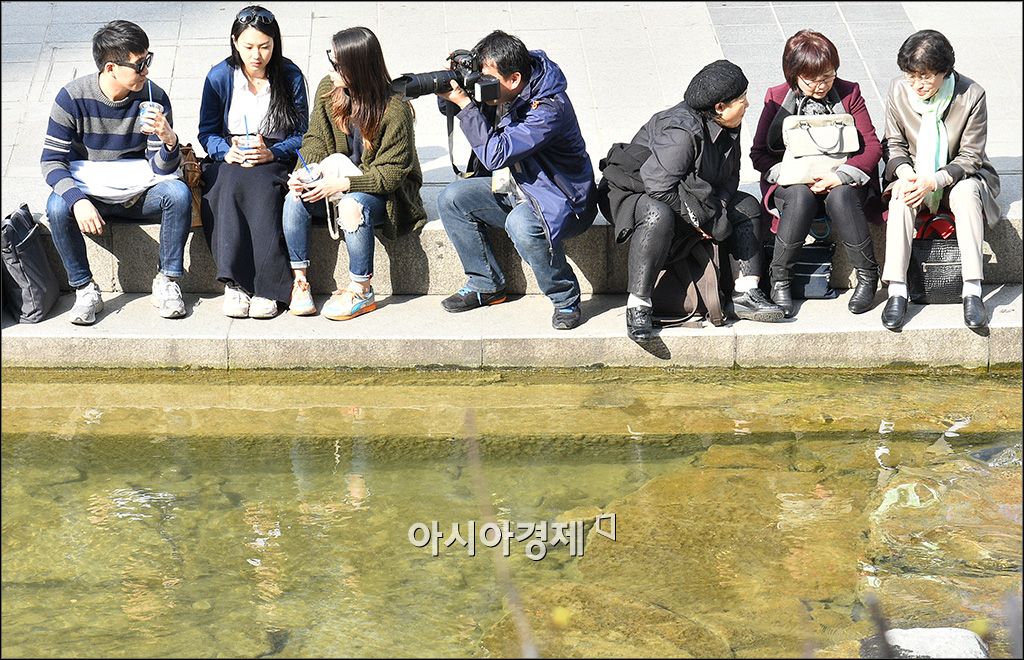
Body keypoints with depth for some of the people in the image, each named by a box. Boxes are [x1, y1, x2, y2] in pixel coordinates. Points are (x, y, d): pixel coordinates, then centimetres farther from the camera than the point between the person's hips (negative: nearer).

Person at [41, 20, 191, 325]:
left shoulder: (154, 97, -10)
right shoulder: (73, 97, -14)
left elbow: (162, 168, -8)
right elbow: (52, 160, -13)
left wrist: (169, 141, -32)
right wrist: (78, 200, -31)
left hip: (140, 192, 1)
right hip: (90, 193, -1)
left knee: (178, 193, -29)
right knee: (57, 207, -32)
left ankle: (166, 281, -13)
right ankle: (84, 289, -14)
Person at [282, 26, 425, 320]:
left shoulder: (394, 109, -21)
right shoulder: (328, 89, -4)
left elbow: (391, 173, -20)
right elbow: (316, 139, 4)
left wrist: (343, 184, -31)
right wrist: (303, 172, -17)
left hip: (383, 189, -6)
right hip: (337, 181, 6)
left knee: (352, 206, -37)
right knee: (295, 200, -22)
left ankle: (361, 291, -23)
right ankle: (299, 280, -12)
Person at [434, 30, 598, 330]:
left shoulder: (549, 108, -29)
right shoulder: (497, 91, -5)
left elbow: (496, 154, -35)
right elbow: (451, 107, 11)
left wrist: (464, 103, -32)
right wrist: (450, 92, -14)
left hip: (558, 198, -9)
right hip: (511, 187, 9)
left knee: (521, 224, -38)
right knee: (451, 199, -6)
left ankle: (565, 300, -16)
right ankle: (486, 285, 4)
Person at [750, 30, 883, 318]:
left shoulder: (848, 93, 1)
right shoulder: (777, 98, 0)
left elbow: (872, 146, -2)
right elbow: (759, 153, -1)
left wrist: (839, 176, -20)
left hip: (840, 182, 0)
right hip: (794, 181, 0)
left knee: (839, 196, -35)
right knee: (801, 196, -35)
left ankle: (867, 275, -20)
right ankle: (780, 279, -22)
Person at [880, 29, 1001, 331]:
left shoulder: (971, 95, -16)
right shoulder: (898, 90, -8)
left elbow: (970, 157, -13)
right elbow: (894, 145, 1)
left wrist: (933, 181, -28)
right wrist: (906, 174, -21)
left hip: (959, 175, -2)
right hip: (912, 175, 2)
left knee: (966, 193, -35)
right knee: (901, 197, -31)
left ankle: (972, 292, -38)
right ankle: (896, 291, -36)